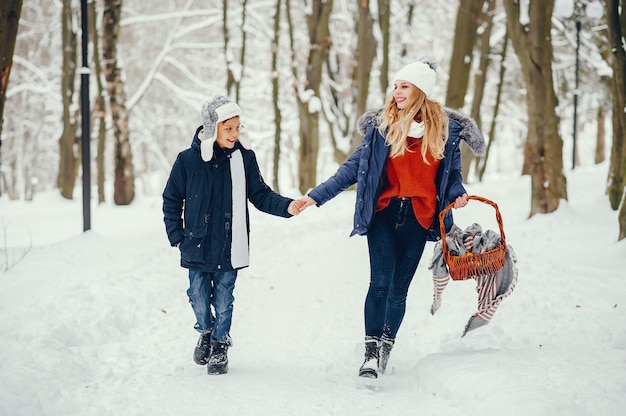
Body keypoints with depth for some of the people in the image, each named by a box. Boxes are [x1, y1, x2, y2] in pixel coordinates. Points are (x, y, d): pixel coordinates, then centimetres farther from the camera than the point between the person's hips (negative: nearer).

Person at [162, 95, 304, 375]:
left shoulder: (244, 157, -3)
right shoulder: (188, 160, -6)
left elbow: (260, 195, 2)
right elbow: (171, 200, 4)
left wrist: (286, 206, -15)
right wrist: (176, 236, 0)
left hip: (229, 247, 0)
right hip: (197, 245, 0)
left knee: (223, 301, 6)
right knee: (199, 297, 9)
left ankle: (220, 347, 26)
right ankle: (205, 333, 39)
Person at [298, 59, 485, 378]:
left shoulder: (446, 127, 3)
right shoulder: (382, 125, 2)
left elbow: (452, 171, 16)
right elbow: (353, 168, 4)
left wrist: (457, 194, -7)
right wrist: (316, 196, -3)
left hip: (418, 218, 1)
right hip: (384, 212, 0)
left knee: (399, 289, 5)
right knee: (380, 282, -13)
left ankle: (386, 348, 22)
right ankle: (372, 351, -6)